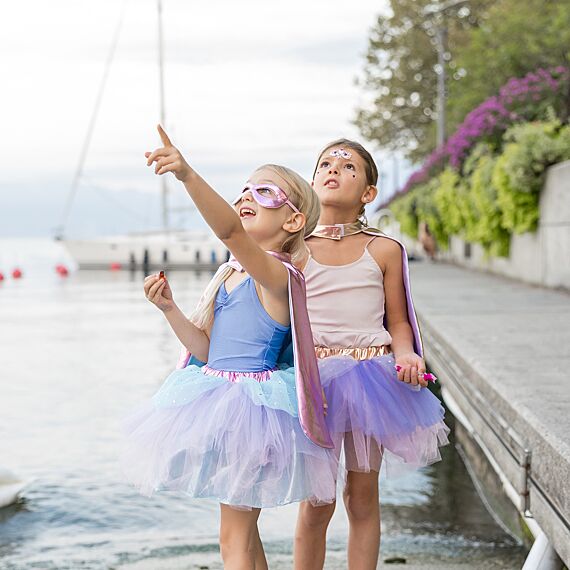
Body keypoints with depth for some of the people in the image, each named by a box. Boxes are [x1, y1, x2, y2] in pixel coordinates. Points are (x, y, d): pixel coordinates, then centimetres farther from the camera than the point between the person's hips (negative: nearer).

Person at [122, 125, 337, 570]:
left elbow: (230, 231, -36)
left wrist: (187, 175, -48)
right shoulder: (229, 275, 12)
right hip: (217, 398, 9)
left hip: (252, 406, -9)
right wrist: (170, 309, -2)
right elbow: (207, 349, 12)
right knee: (242, 525, 20)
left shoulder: (278, 274, -16)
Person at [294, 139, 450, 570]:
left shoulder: (385, 250, 2)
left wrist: (406, 355, -13)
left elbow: (397, 323, 6)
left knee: (363, 496, 11)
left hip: (373, 376, 1)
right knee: (316, 502, 3)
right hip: (314, 376, -1)